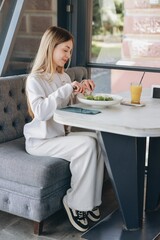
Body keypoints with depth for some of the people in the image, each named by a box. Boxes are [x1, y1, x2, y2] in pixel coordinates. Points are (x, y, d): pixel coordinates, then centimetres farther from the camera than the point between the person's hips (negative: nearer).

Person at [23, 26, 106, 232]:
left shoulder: (64, 77, 10)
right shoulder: (35, 80, -12)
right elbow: (40, 112, -29)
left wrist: (82, 90, -1)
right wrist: (67, 89, -29)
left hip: (60, 134, 7)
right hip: (40, 140, -7)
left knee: (97, 139, -17)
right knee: (86, 145, -26)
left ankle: (90, 201, -8)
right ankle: (75, 203, -11)